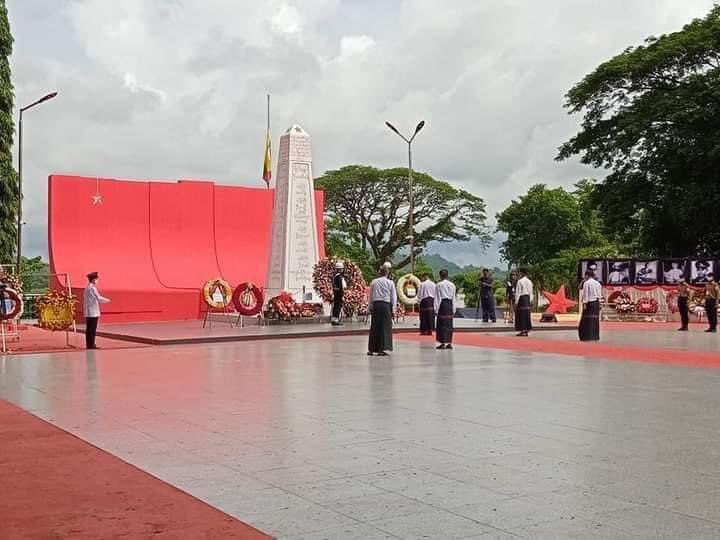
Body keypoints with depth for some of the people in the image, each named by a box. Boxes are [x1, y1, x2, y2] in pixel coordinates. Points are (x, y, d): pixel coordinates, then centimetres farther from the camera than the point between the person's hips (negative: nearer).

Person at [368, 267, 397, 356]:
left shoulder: (373, 282, 6)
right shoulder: (390, 283, 0)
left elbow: (370, 296, 10)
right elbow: (393, 297, 2)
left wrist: (370, 307, 17)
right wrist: (393, 309, 8)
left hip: (375, 305, 3)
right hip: (385, 305, -3)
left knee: (374, 327, 9)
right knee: (385, 327, 2)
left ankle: (371, 349, 12)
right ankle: (381, 349, -1)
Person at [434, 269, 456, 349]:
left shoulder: (438, 285, -6)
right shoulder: (452, 285, 7)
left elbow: (437, 298, -5)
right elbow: (453, 298, 11)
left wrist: (436, 309, -1)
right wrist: (453, 310, 16)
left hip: (442, 304, -4)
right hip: (450, 304, 4)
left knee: (442, 324, 0)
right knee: (449, 324, 8)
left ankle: (443, 343, -2)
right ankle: (449, 343, 10)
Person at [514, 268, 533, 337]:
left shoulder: (520, 281, -12)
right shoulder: (529, 281, 9)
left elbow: (518, 292, -12)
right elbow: (531, 292, 12)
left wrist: (516, 302, -8)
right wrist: (529, 301, 19)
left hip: (521, 298, -7)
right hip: (527, 298, 7)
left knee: (521, 314, -2)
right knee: (527, 314, 9)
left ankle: (522, 330, -4)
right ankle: (526, 330, 11)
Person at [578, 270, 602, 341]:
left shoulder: (586, 283, -7)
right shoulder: (598, 283, 12)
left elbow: (585, 294, -11)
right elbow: (600, 294, 12)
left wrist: (584, 303, -11)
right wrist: (598, 303, 16)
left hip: (589, 302, -6)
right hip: (596, 302, 6)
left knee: (588, 319, -4)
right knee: (595, 319, 9)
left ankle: (588, 336, -8)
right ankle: (595, 337, 10)